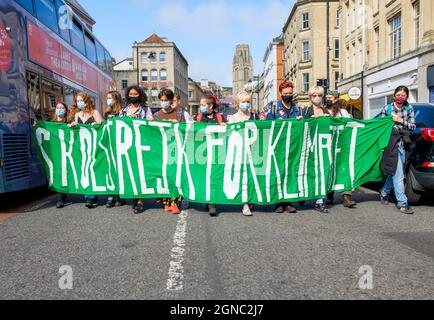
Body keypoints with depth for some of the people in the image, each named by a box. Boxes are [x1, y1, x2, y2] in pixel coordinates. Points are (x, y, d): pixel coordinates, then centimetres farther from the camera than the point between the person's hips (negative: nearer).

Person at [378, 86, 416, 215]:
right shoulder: (387, 109, 1)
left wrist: (401, 121, -9)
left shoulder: (410, 109, 10)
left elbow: (413, 127, 5)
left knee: (394, 173, 14)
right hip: (392, 145, -4)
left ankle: (384, 193, 35)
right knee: (398, 175, -9)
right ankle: (402, 203, -6)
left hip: (404, 146, 4)